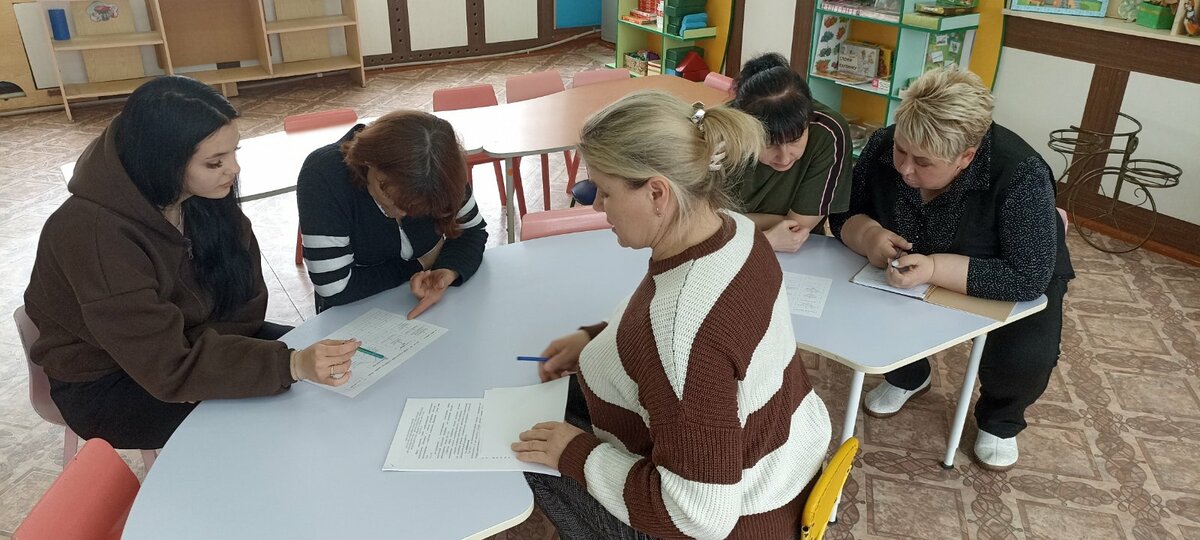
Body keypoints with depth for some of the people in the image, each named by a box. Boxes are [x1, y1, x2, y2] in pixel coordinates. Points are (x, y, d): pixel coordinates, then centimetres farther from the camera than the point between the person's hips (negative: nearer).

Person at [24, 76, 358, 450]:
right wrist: (291, 365, -41)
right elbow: (169, 367, -33)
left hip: (186, 341, 6)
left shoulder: (207, 197, -12)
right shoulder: (93, 233, -32)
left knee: (324, 362, -7)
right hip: (105, 385, -6)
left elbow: (245, 301, -7)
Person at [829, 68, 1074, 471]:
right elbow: (845, 212, -11)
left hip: (1008, 283, -3)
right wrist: (870, 235, -35)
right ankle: (907, 376, 15)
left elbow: (1028, 278, -36)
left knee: (1027, 356, -28)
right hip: (916, 272, 4)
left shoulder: (1021, 177, -36)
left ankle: (999, 420, 10)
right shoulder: (884, 147, -23)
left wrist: (935, 269, -46)